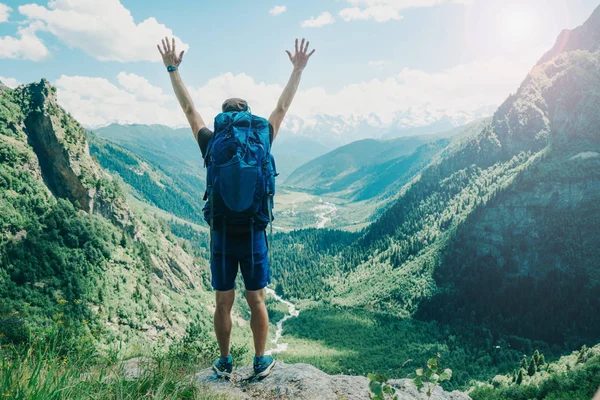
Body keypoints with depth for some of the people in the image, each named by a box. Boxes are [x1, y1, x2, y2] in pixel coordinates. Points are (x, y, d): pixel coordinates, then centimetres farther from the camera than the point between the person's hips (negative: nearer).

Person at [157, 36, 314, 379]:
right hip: (253, 237, 0)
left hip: (222, 237, 0)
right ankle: (261, 362, 24)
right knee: (257, 301, 12)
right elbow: (282, 108, 6)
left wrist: (172, 68, 16)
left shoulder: (212, 147, -4)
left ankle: (225, 363, 26)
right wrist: (298, 69, 16)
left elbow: (190, 109, 6)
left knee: (224, 303, 12)